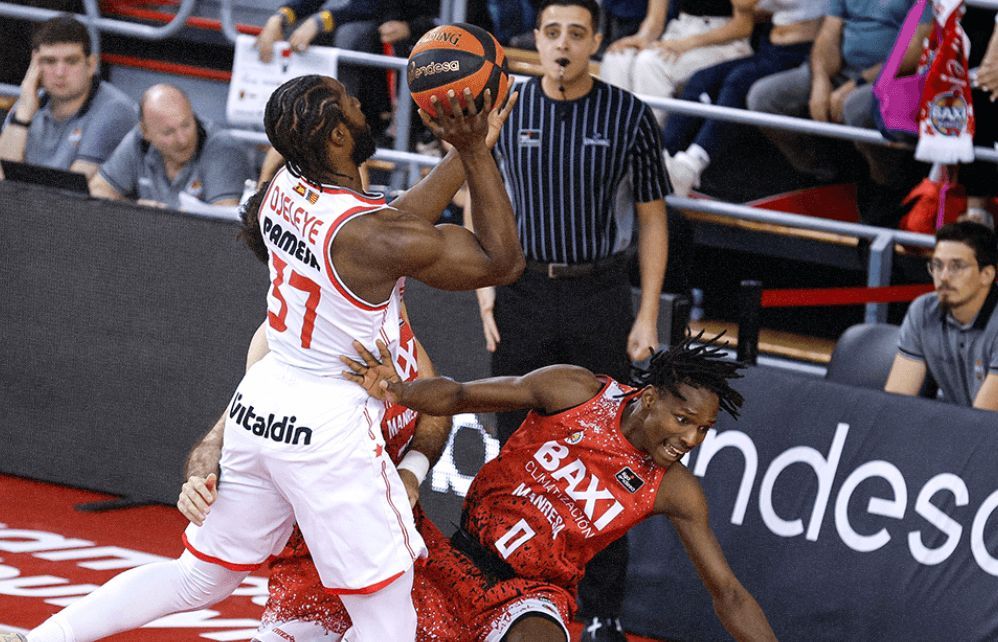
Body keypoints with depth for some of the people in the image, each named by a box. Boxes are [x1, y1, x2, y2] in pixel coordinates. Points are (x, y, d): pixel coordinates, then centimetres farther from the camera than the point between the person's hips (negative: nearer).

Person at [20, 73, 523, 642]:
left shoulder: (281, 191, -1)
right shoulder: (375, 237, -22)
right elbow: (502, 262, -10)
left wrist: (463, 156, 12)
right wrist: (477, 152, -12)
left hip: (258, 405, 8)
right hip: (331, 429, -8)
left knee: (200, 578, 23)